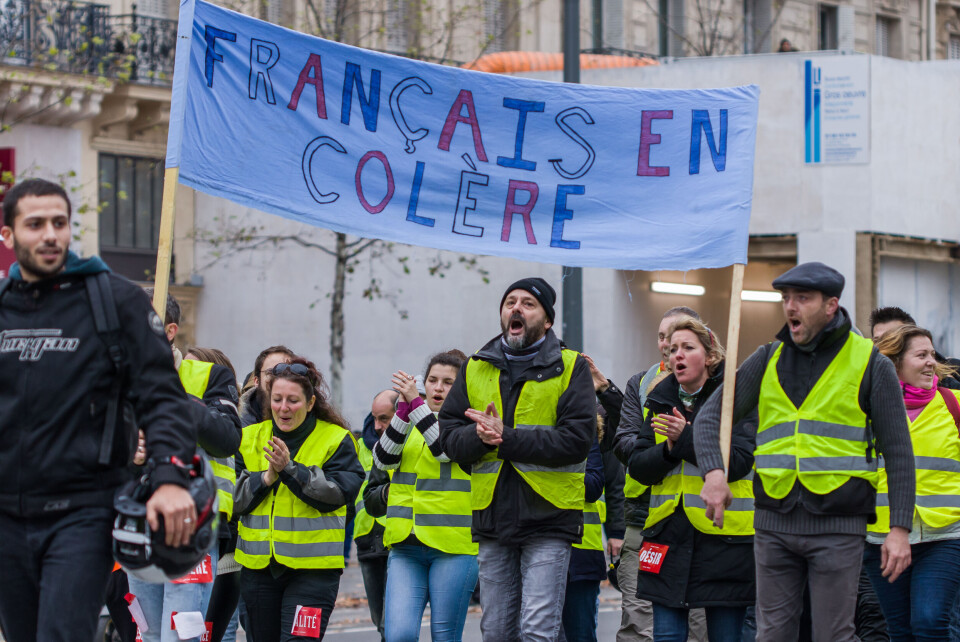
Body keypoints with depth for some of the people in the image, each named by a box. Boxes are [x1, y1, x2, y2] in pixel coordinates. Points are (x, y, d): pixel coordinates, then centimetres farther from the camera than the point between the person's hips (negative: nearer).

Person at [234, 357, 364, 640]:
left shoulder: (335, 440, -1)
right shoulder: (250, 439, 10)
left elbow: (337, 493, -14)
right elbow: (235, 500, 4)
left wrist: (290, 469, -22)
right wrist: (267, 477, -13)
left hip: (313, 567, -5)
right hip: (258, 565, 5)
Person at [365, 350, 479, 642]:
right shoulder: (407, 423, 16)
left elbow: (448, 448, -17)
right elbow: (383, 459, -2)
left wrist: (415, 402, -22)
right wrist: (404, 407, -14)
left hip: (453, 548, -3)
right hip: (406, 546, 3)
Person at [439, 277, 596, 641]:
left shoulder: (570, 368, 0)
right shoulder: (475, 369, 13)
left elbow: (577, 440, -12)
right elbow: (449, 436, 8)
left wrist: (507, 439, -18)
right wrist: (479, 436, -15)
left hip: (548, 516, -4)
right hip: (492, 514, 4)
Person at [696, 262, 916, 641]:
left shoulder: (871, 365, 0)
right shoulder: (768, 360, 10)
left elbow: (898, 452, -1)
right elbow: (710, 416, 7)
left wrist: (899, 529, -9)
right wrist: (713, 472, -14)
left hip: (838, 526, -4)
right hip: (774, 521, 4)